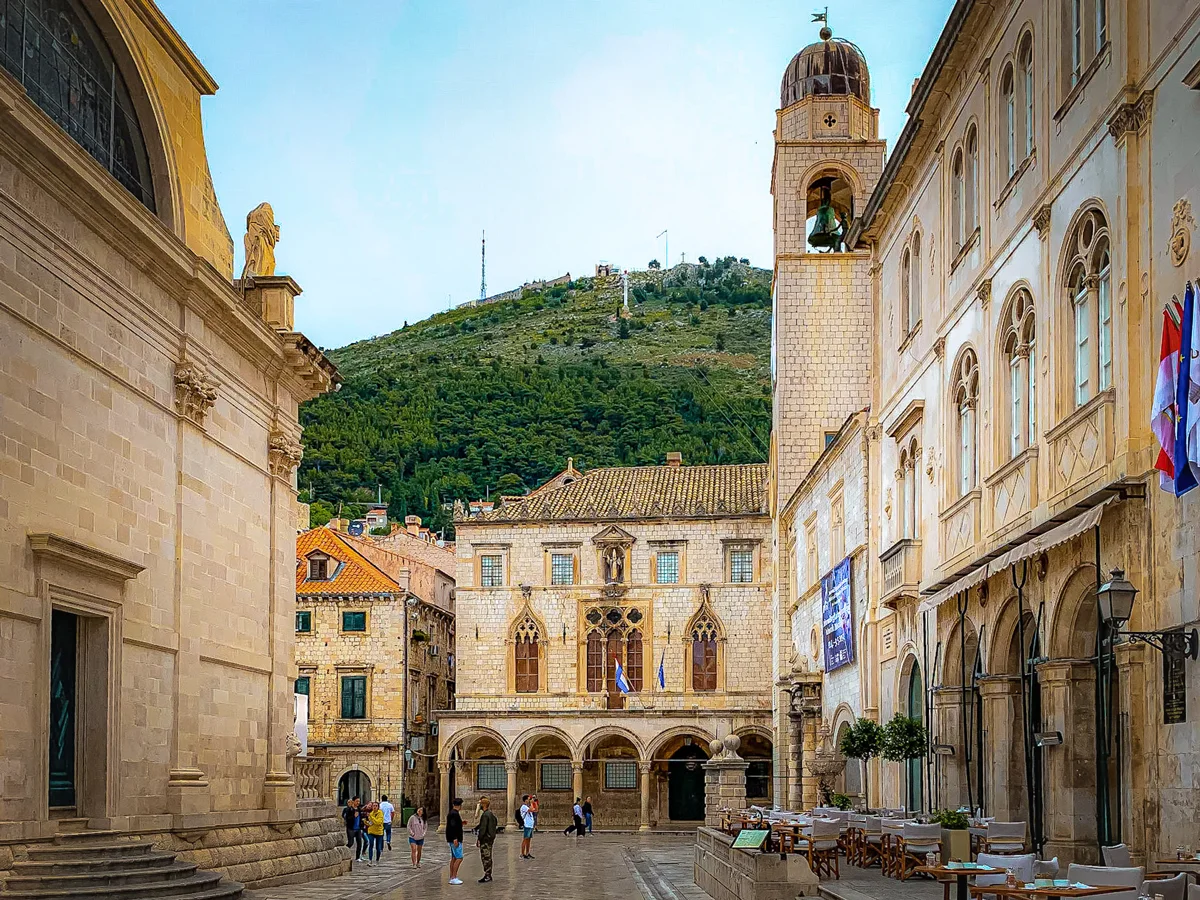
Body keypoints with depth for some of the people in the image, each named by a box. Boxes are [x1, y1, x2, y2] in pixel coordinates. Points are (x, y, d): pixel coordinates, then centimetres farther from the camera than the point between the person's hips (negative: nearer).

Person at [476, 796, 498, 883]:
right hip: (491, 838, 10)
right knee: (488, 857, 14)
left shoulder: (485, 815, -19)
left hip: (485, 838, -10)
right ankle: (488, 875, 19)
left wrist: (478, 839, -17)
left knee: (485, 857, -5)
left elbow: (483, 828, -22)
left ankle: (487, 875, -4)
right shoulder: (492, 813, 11)